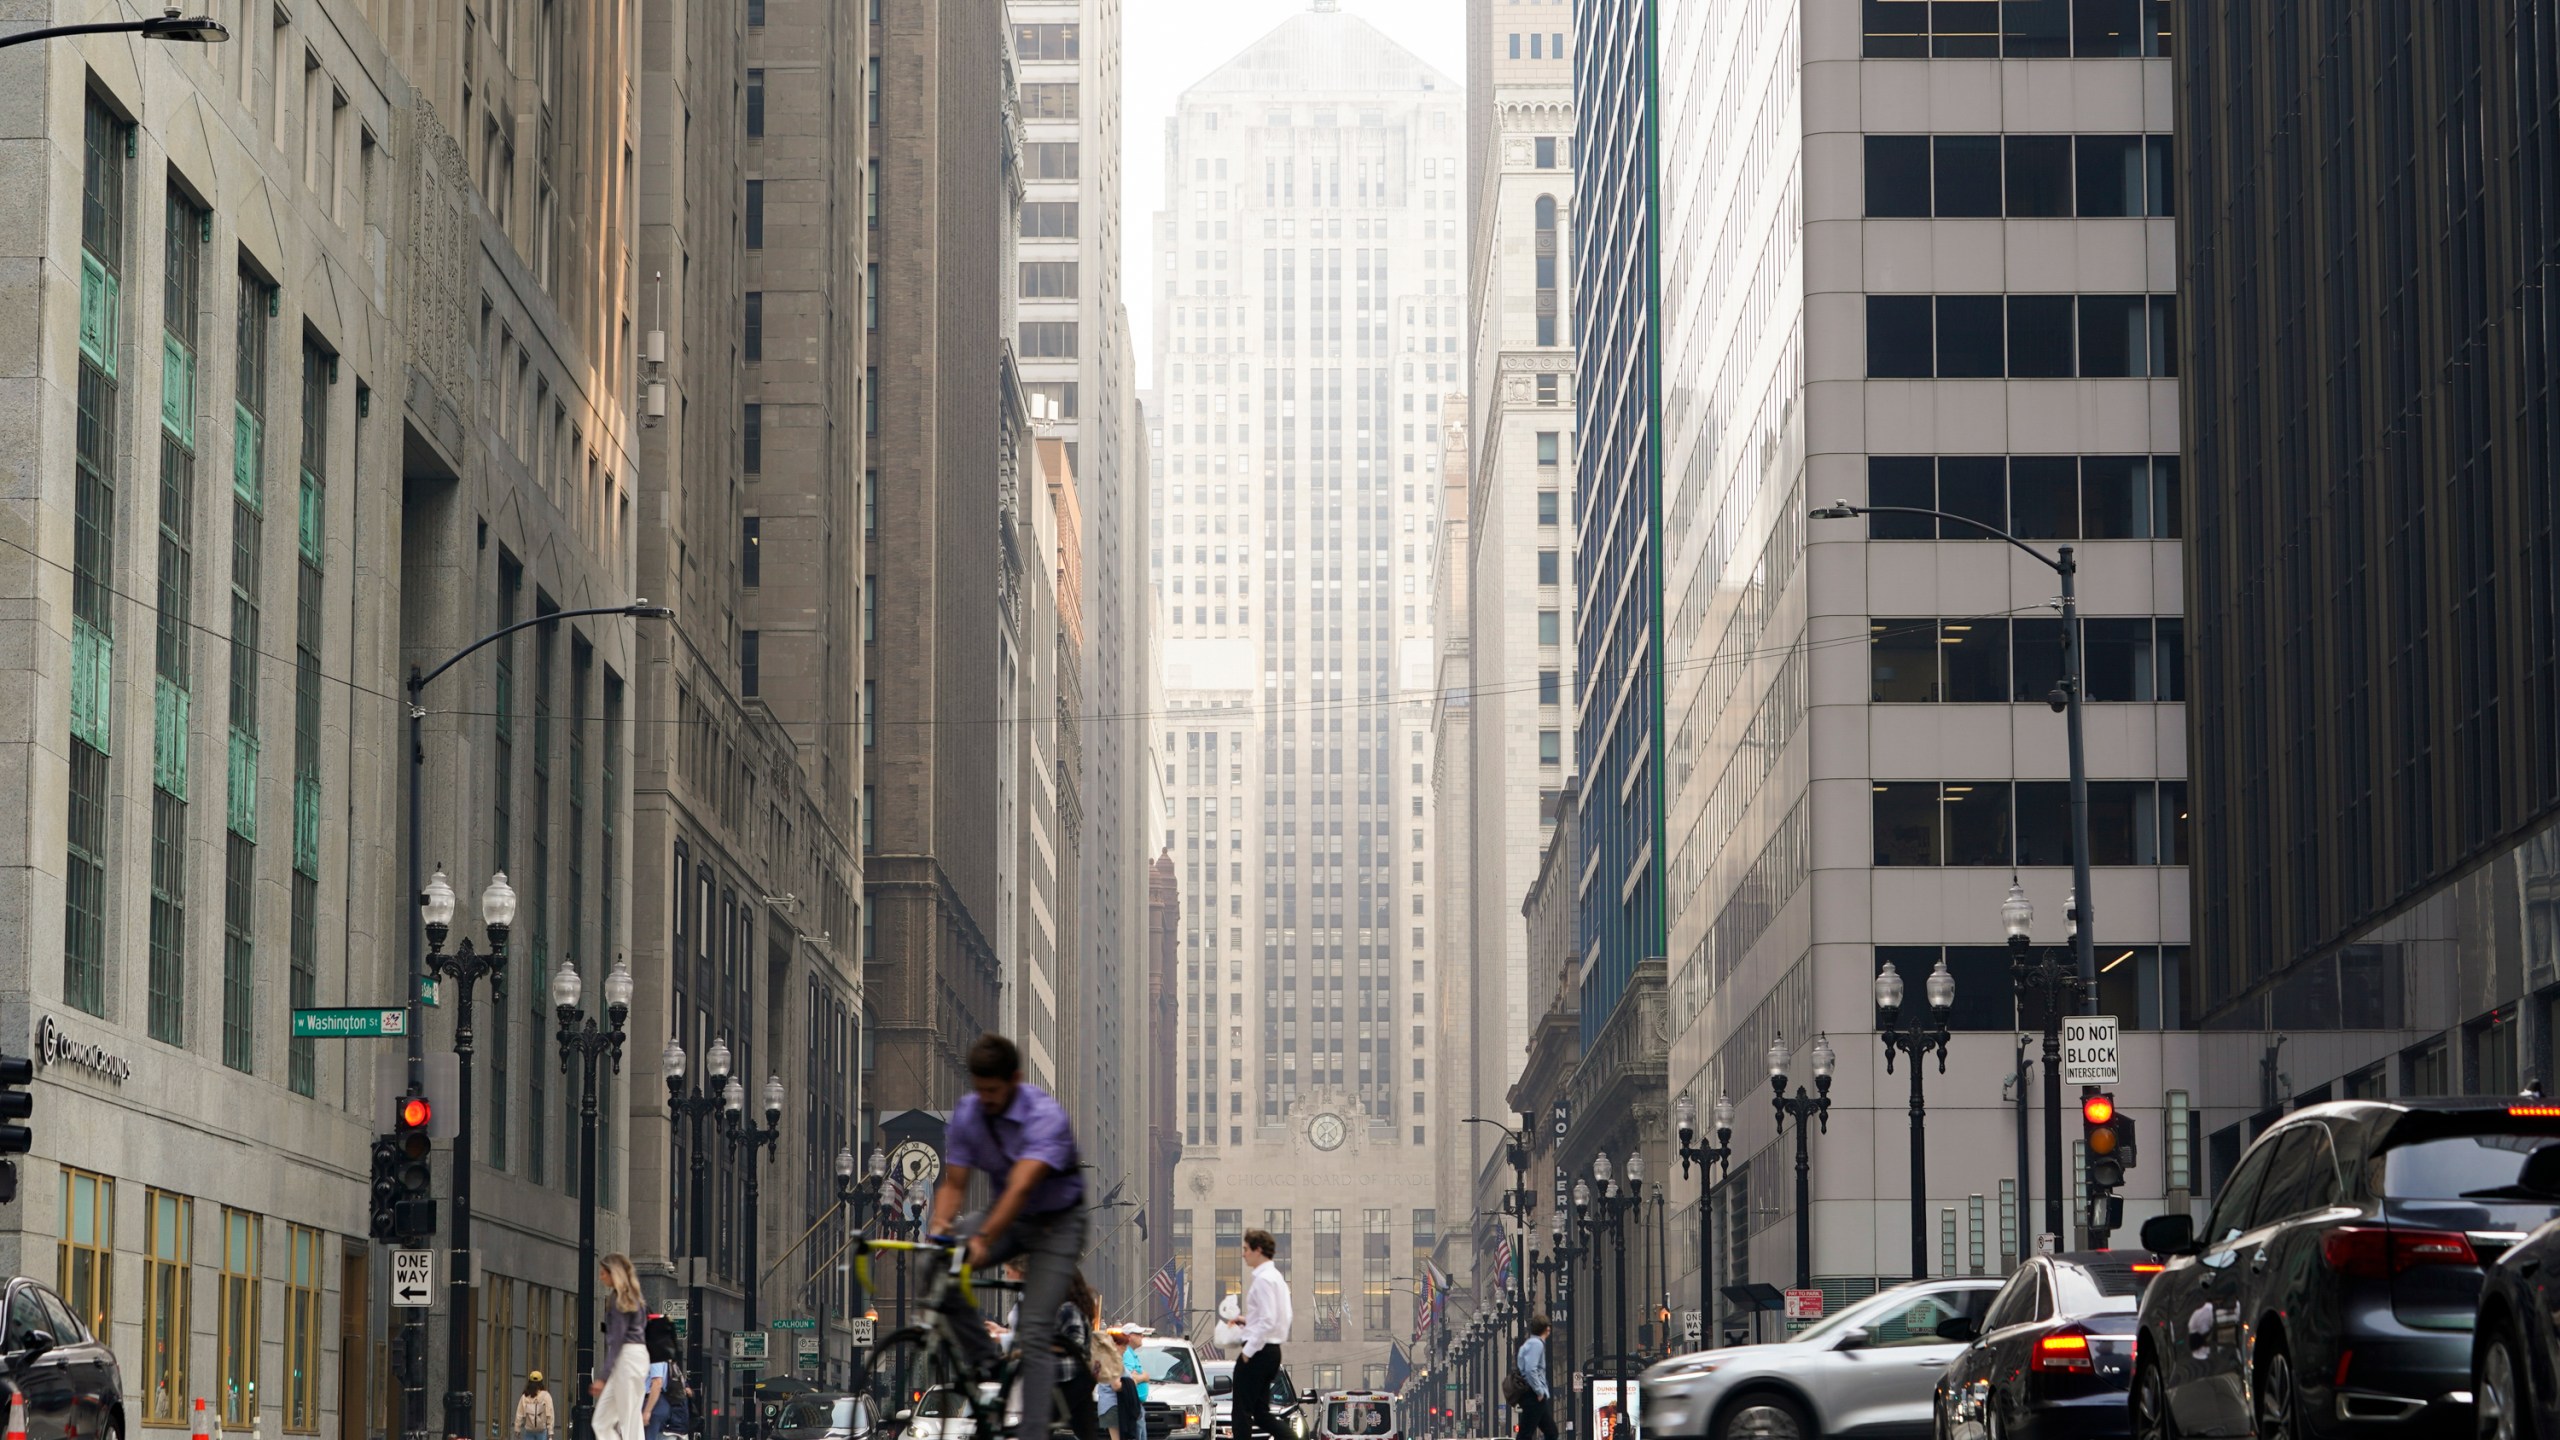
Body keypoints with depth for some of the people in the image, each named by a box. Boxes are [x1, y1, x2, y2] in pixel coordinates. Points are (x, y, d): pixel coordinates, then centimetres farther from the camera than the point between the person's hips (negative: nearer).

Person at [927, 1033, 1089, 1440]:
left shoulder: (1045, 1116, -28)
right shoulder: (967, 1113, -10)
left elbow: (1021, 1185, -40)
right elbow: (954, 1182, -8)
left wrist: (982, 1240, -51)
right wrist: (939, 1225, -29)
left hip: (1056, 1222, -5)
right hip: (1008, 1216, 5)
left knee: (1033, 1333, -17)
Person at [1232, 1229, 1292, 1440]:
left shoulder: (1263, 1280, -15)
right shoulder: (1277, 1277, 16)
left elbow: (1268, 1320, -23)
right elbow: (1284, 1317, 20)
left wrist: (1249, 1350, -18)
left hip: (1258, 1352, -10)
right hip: (1272, 1350, 10)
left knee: (1242, 1411, -3)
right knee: (1261, 1412, 12)